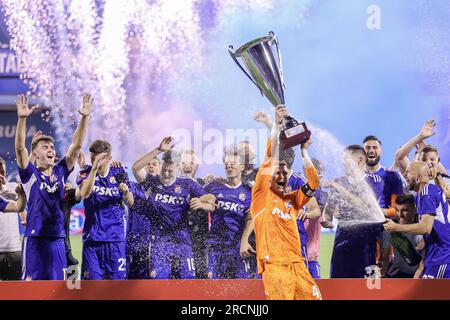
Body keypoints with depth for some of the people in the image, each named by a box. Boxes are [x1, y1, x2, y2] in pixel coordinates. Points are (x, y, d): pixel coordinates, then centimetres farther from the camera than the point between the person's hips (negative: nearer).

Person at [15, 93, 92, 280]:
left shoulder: (60, 172, 10)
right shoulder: (30, 174, 0)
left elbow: (76, 146, 5)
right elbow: (20, 148, -14)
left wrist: (84, 118, -6)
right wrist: (22, 118, -27)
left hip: (57, 239, 5)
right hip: (35, 239, -5)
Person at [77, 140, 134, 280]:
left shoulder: (118, 173, 6)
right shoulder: (86, 173, 0)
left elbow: (130, 203, 8)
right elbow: (84, 193, -21)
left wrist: (126, 192, -14)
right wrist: (94, 169, -31)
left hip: (115, 236, 1)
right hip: (92, 236, -1)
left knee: (117, 277, -2)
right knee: (91, 278, -2)